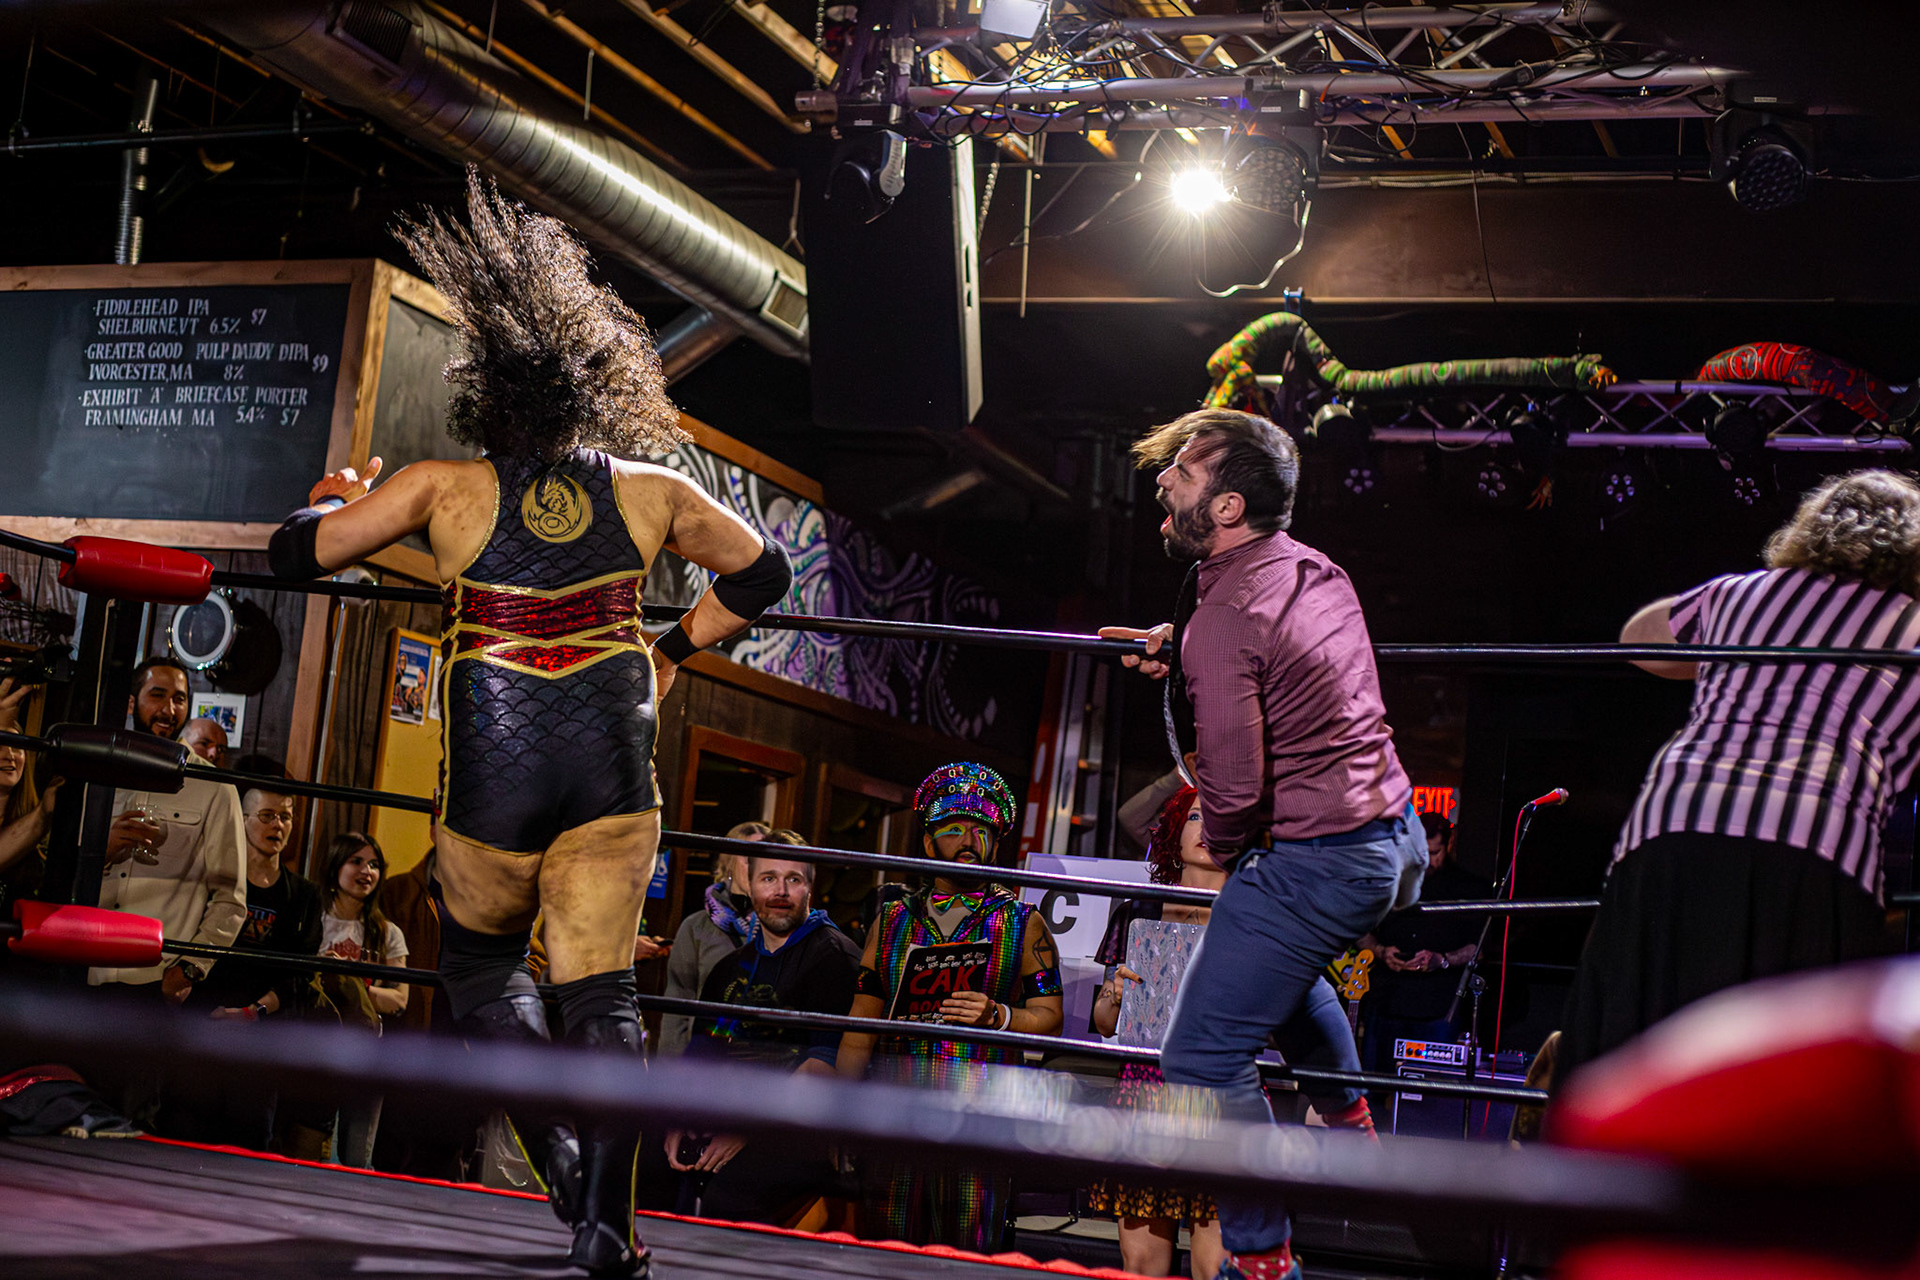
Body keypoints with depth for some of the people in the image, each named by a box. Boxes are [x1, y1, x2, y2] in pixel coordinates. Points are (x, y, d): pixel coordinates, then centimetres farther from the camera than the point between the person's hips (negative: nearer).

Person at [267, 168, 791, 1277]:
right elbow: (762, 575, 16)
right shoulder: (649, 494, 2)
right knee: (602, 983, 6)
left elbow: (298, 553, 3)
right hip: (615, 769, 1)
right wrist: (673, 650, 24)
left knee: (479, 957, 22)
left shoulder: (447, 490, -5)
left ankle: (554, 1135, -1)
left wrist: (340, 500, 24)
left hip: (496, 775, -1)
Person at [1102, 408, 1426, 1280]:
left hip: (1316, 863, -10)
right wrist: (1180, 655, 15)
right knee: (1275, 962, 37)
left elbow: (1233, 786, -24)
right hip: (1396, 837, 10)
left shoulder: (1224, 617, -21)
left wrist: (1222, 849, -2)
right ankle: (1350, 1130, 47)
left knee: (1203, 1062, -3)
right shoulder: (1315, 569, 6)